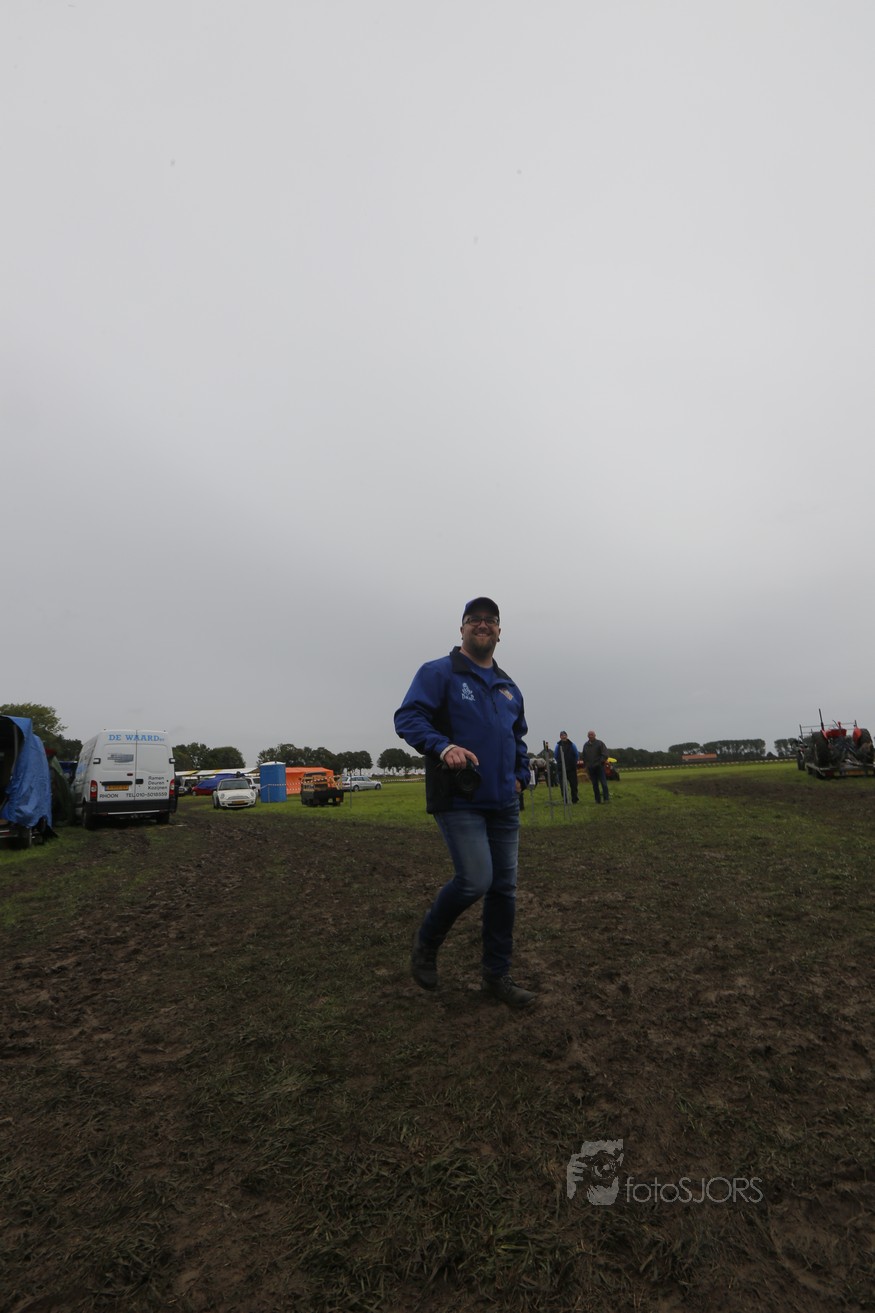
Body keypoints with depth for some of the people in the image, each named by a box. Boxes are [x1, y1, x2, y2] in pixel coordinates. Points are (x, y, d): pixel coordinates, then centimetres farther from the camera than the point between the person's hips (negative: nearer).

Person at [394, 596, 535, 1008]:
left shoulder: (509, 688, 15)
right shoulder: (438, 673, -4)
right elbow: (407, 718, -15)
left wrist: (520, 776, 13)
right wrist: (443, 746, -30)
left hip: (504, 804, 7)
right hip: (459, 801, -6)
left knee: (504, 888, 10)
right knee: (475, 881, -13)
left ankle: (497, 975, 28)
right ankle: (426, 942, 16)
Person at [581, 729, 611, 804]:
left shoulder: (599, 743, 0)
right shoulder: (585, 745, 12)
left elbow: (605, 754, -4)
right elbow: (583, 756, 20)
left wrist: (601, 762, -12)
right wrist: (586, 765, 11)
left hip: (599, 767, -4)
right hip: (590, 768, 4)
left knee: (603, 783, -8)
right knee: (594, 785, 6)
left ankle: (606, 798, -5)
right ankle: (598, 799, 11)